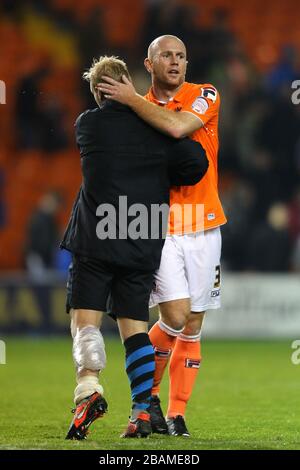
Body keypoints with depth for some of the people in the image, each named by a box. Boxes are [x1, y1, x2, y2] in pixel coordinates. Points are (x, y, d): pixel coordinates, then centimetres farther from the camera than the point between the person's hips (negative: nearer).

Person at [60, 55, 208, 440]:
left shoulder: (87, 124, 3)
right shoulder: (157, 127, 3)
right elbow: (196, 163, -3)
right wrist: (163, 178, 14)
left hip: (94, 241, -2)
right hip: (143, 248, 2)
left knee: (85, 318, -3)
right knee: (134, 325, 8)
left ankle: (89, 387, -27)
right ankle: (142, 411, 1)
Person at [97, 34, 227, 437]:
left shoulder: (205, 97, 0)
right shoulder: (136, 110, 7)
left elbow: (177, 127, -21)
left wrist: (131, 100, -13)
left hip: (203, 227, 1)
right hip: (159, 228, 0)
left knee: (192, 327, 3)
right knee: (175, 317, -14)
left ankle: (177, 414, 13)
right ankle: (147, 393, 8)